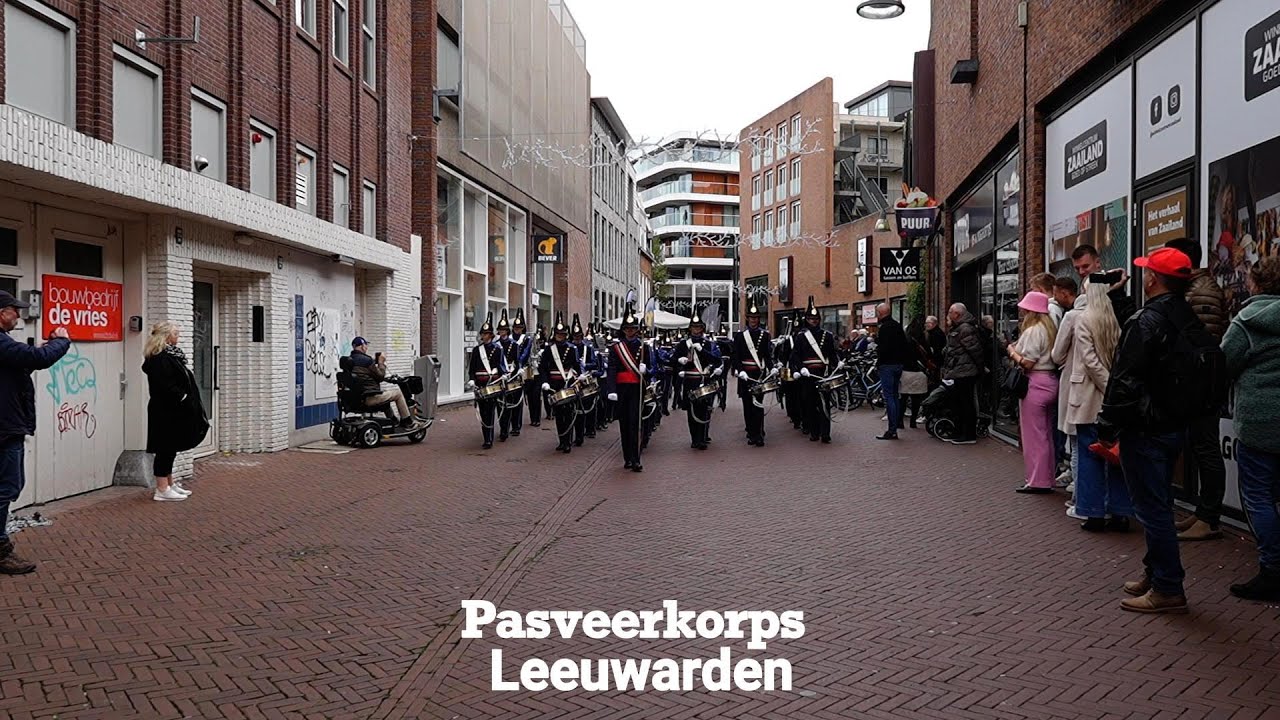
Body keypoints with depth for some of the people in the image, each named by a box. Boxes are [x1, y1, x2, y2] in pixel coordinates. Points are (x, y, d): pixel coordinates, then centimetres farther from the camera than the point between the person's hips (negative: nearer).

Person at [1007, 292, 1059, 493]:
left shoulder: (1033, 331, -14)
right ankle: (1047, 479, 22)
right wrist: (1018, 349, 13)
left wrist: (1012, 352, 0)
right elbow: (1052, 356, 14)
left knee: (1033, 435, -2)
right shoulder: (1050, 328, 13)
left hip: (1035, 384, -9)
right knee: (1046, 434, 14)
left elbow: (1027, 363, -18)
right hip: (1051, 383, 9)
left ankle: (1037, 481, 3)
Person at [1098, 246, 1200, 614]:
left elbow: (1125, 381, -21)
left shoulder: (1146, 322, -20)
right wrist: (1182, 415, 22)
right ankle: (1155, 574, 30)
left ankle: (1167, 589, 4)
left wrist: (1108, 428, -13)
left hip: (1145, 429, -9)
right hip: (1176, 426, 9)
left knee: (1151, 508, -2)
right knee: (1159, 504, 19)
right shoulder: (1191, 321, 9)